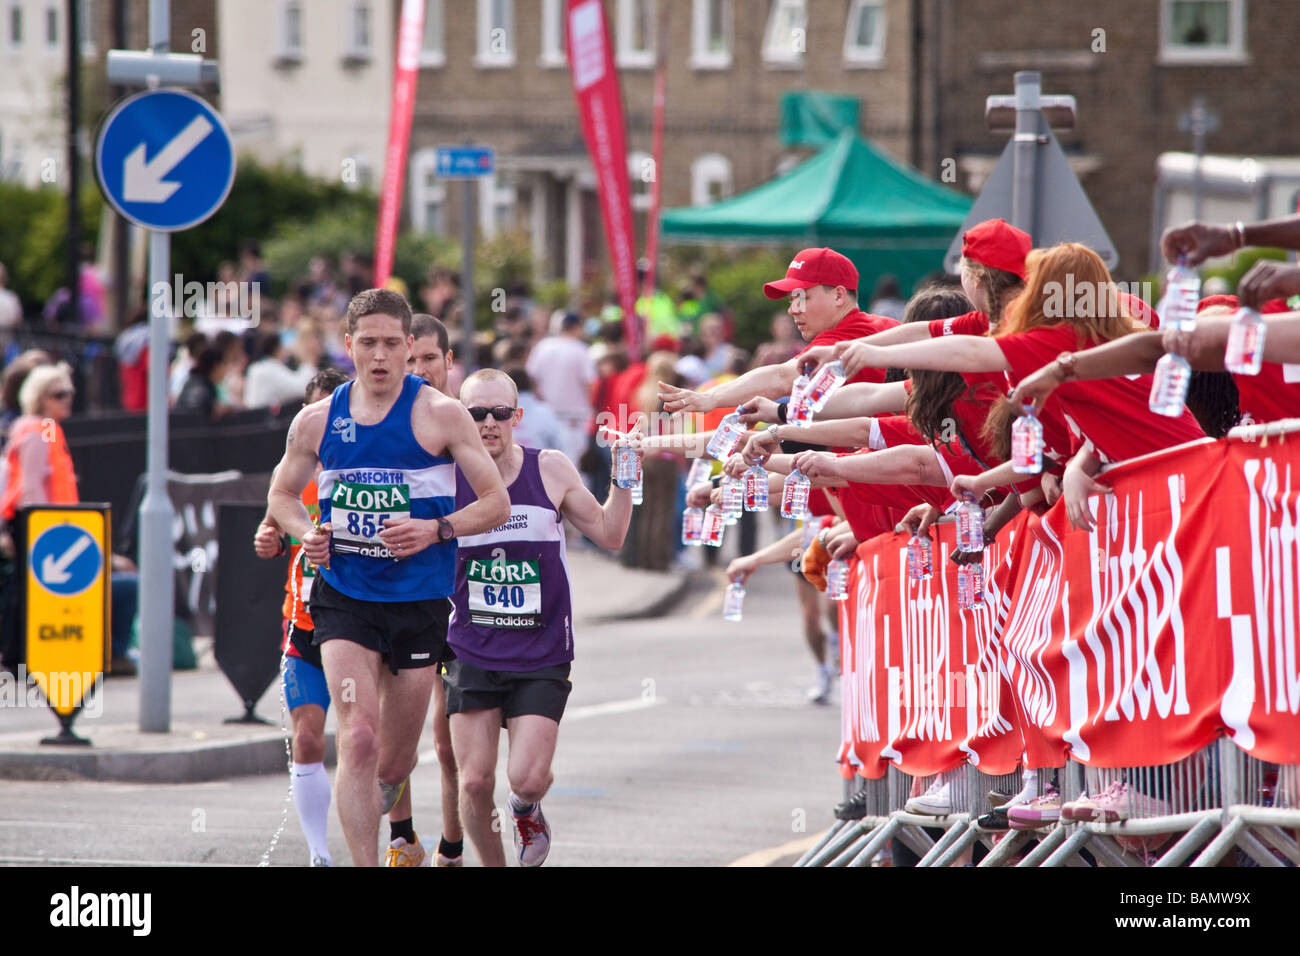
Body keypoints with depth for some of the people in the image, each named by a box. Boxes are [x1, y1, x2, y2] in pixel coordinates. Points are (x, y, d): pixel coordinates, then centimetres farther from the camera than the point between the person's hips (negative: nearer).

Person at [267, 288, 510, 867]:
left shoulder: (440, 415, -5)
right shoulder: (317, 420, 4)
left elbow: (496, 503, -2)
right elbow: (281, 494, 20)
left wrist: (435, 529, -19)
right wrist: (305, 533, -2)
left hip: (419, 601, -1)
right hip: (344, 598, 1)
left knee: (396, 760, 10)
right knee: (358, 738, -19)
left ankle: (384, 817, 45)